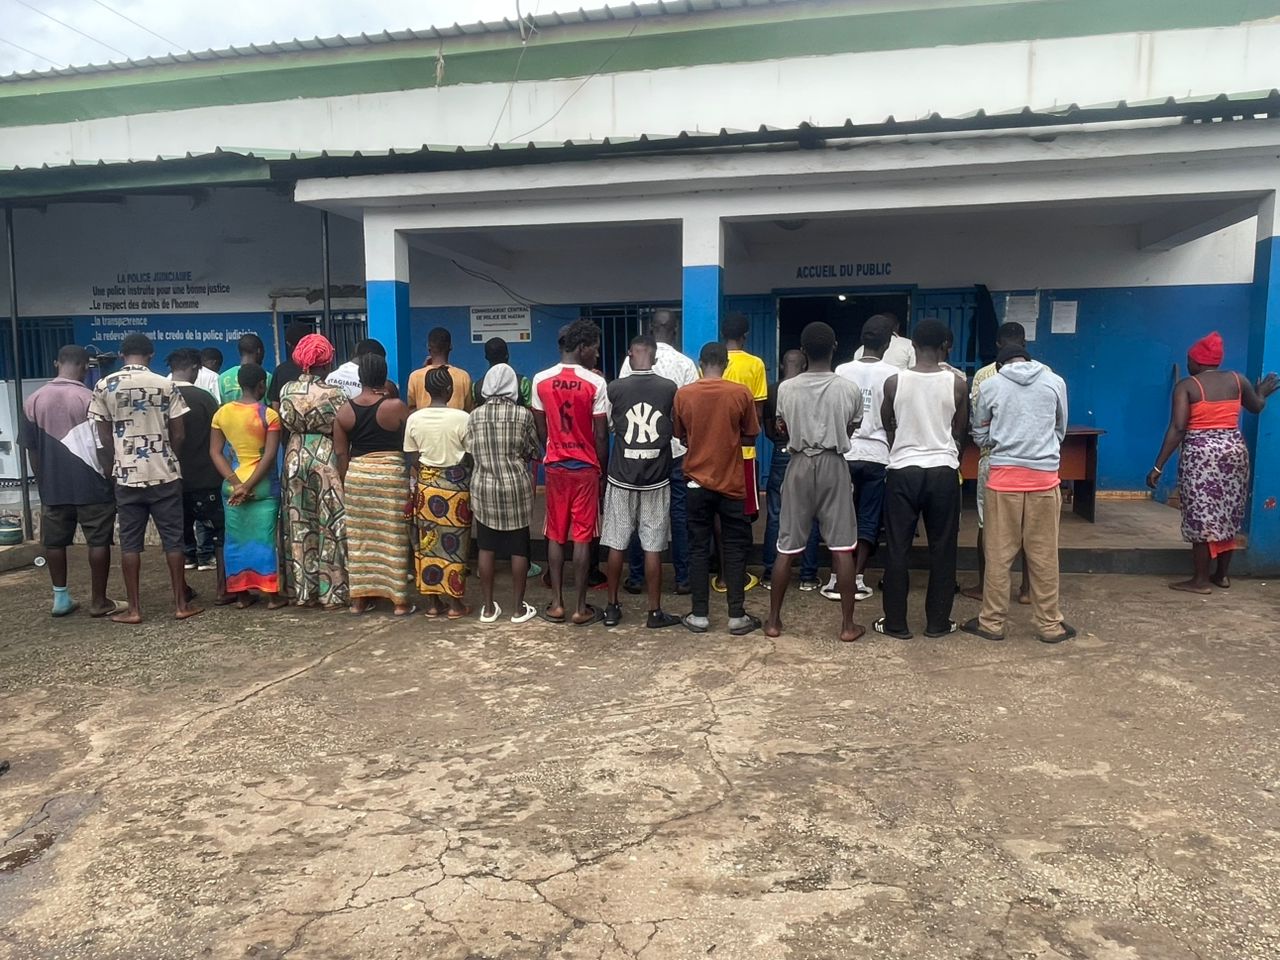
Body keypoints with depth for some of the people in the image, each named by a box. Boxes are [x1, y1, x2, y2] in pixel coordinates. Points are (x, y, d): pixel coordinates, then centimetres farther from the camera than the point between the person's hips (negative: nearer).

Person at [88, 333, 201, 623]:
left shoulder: (104, 387, 0)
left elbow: (104, 438, 2)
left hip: (127, 477, 1)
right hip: (164, 474, -1)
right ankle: (181, 604, 9)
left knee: (130, 543, 7)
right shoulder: (166, 385, -3)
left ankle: (134, 609, 10)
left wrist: (114, 468, 16)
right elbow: (178, 435, -1)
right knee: (173, 540, 5)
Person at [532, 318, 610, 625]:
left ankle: (556, 604, 14)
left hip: (555, 466, 3)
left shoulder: (541, 380, -1)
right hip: (586, 467, -3)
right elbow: (601, 434, -9)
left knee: (555, 535, 11)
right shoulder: (595, 383, -12)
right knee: (582, 536, 2)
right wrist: (603, 470, 2)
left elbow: (540, 429, 5)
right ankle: (581, 608, 7)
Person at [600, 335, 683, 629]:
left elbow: (607, 428, 7)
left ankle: (612, 607, 18)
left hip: (621, 478, 0)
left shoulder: (614, 388, -5)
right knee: (653, 547, 5)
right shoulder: (669, 388, -4)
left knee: (617, 545, 9)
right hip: (656, 479, 0)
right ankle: (655, 612, 11)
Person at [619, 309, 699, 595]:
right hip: (676, 448, -1)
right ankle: (682, 578, 13)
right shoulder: (685, 364, -6)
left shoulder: (632, 360, -3)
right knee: (679, 513, 7)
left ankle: (636, 577, 16)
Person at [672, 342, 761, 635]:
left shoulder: (682, 394, -3)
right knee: (735, 548, 7)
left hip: (697, 481, 1)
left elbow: (681, 437, 7)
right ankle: (737, 616, 10)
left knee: (699, 548, 8)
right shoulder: (741, 393, -8)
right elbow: (750, 438, 1)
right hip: (731, 482, -1)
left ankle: (700, 615, 11)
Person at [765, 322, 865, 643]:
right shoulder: (849, 389, -5)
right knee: (842, 548, 4)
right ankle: (847, 624, 9)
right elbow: (850, 430, 9)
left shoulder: (786, 388, -4)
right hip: (834, 466, -1)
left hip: (799, 465, 1)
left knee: (786, 548, 8)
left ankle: (774, 620, 15)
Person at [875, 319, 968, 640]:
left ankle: (895, 623, 12)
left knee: (897, 549, 6)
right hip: (943, 471, 1)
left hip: (902, 471, 0)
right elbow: (961, 432, 8)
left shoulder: (894, 382, -6)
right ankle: (938, 622, 18)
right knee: (942, 549, 11)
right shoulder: (956, 384, -6)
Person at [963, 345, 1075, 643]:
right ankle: (1050, 625, 16)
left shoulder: (989, 385, 4)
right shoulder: (1055, 381, 6)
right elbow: (1060, 432, 16)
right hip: (1044, 476, 1)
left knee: (998, 554, 5)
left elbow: (980, 437, 10)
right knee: (1044, 556, 7)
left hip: (1004, 475, -1)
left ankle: (992, 622, 13)